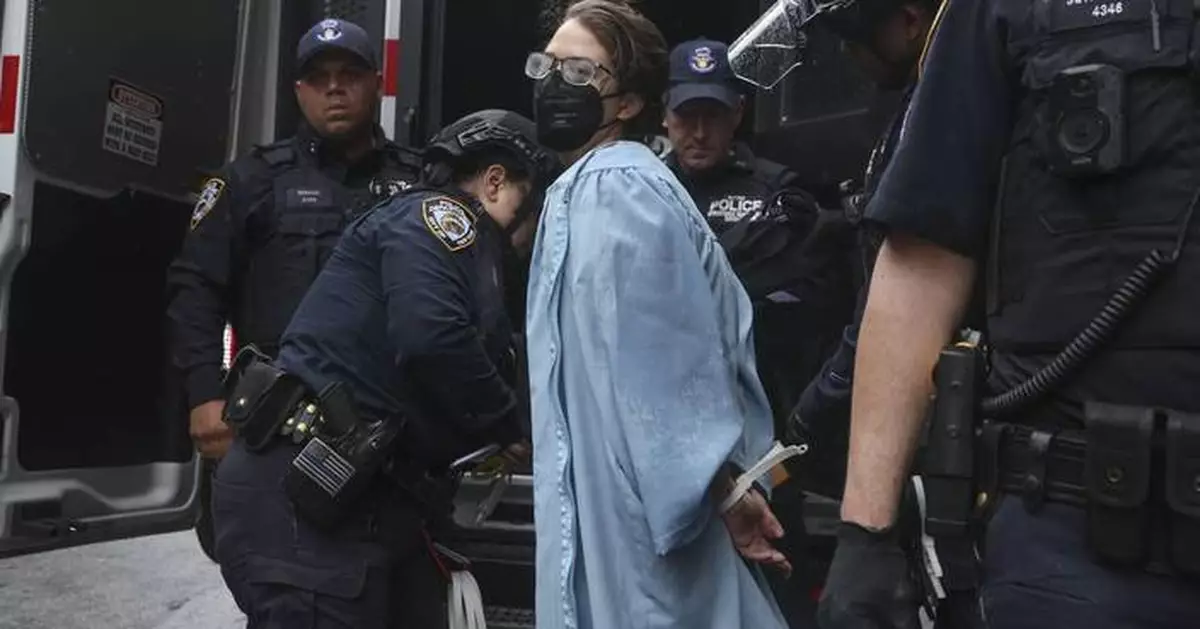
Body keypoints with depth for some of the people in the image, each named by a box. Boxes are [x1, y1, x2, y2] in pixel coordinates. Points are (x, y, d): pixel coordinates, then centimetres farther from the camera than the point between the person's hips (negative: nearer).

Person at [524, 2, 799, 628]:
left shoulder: (610, 187, -15)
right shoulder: (594, 186, 17)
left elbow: (672, 357, -21)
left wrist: (723, 486, -20)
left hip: (639, 504, -10)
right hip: (642, 495, 10)